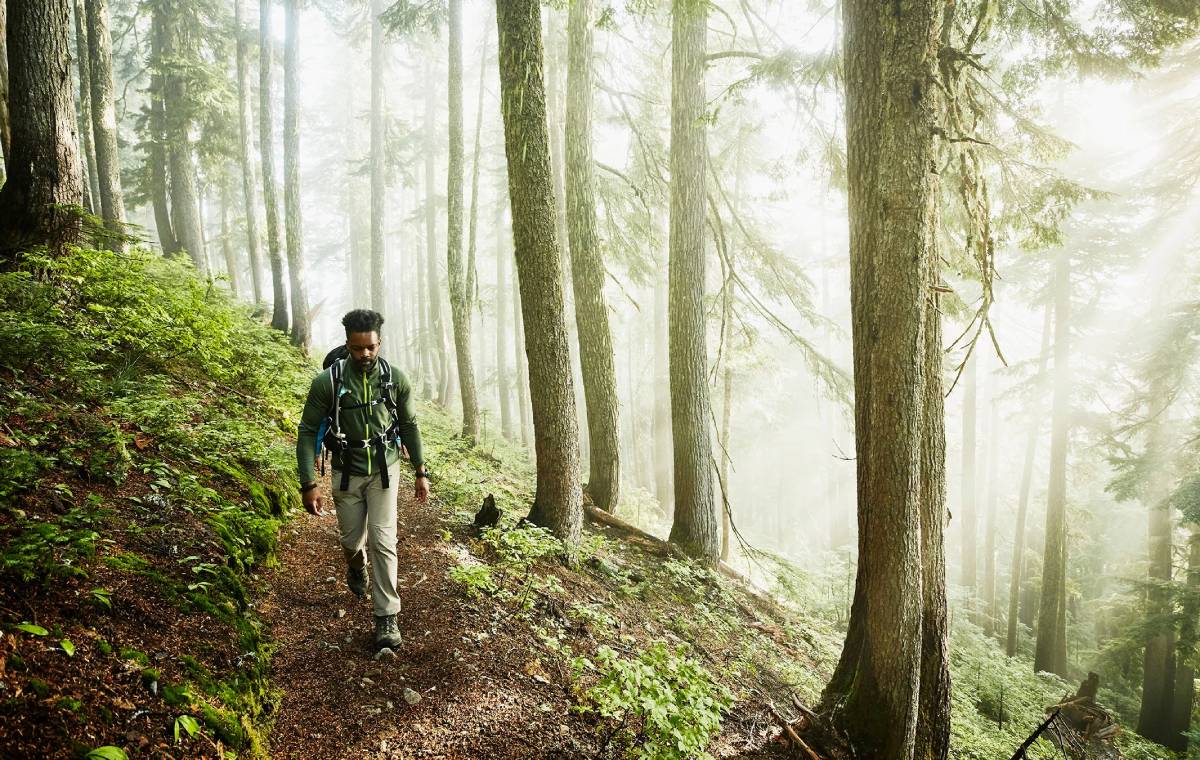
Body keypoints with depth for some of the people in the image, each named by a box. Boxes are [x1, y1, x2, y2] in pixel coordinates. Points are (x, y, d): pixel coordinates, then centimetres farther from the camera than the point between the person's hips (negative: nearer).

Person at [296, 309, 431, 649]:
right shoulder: (327, 381, -17)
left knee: (382, 541, -8)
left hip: (384, 470, 0)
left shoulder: (395, 379, -10)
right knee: (351, 539, 15)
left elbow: (409, 425, 3)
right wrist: (309, 484, -17)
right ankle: (356, 569, 52)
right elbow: (308, 432, -11)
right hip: (347, 473, 0)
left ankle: (387, 617, 1)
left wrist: (421, 472, 5)